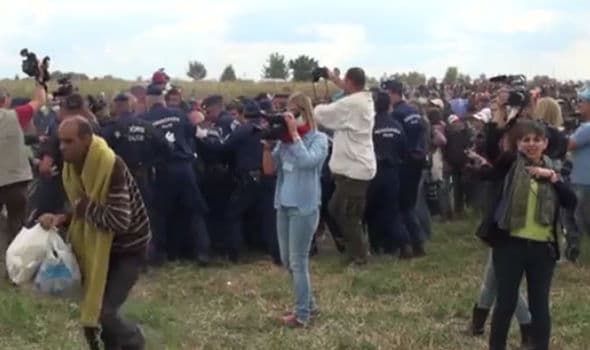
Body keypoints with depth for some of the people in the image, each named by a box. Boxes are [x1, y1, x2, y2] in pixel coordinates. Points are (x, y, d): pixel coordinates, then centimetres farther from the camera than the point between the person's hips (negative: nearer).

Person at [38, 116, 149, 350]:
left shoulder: (111, 167, -29)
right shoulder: (74, 165, -2)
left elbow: (119, 220, -34)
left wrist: (84, 207, -23)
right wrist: (61, 219, -8)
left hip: (129, 248, -8)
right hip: (99, 245, 8)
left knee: (102, 311, -12)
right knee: (91, 303, 9)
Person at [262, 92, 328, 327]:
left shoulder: (318, 138, -7)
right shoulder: (285, 139, 9)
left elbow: (306, 161, -26)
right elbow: (269, 169, 6)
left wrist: (295, 132, -20)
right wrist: (268, 145, -7)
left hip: (304, 207, -7)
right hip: (283, 205, 7)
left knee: (298, 261, -1)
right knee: (287, 260, 14)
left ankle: (302, 315, 10)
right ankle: (309, 304, 30)